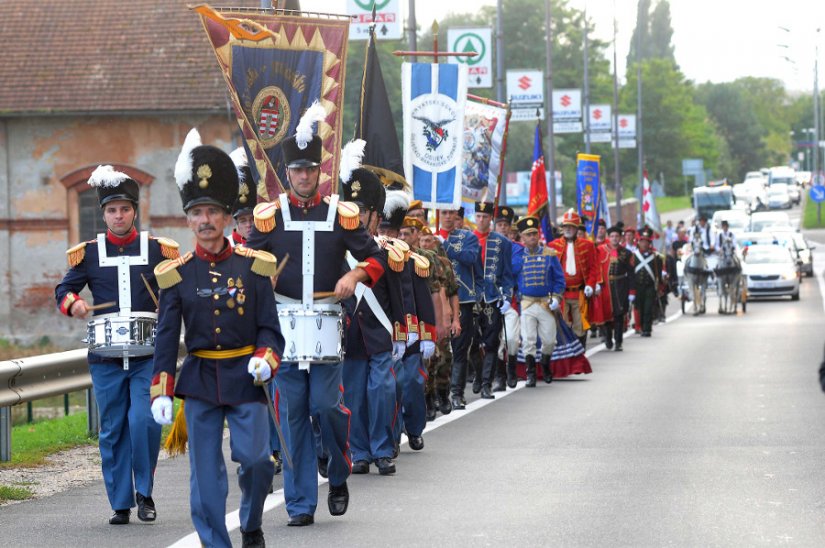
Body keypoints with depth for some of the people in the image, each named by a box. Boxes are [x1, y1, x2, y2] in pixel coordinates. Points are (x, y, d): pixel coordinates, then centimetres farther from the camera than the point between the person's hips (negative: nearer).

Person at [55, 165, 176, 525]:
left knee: (143, 420, -15)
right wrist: (73, 303, -11)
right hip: (106, 356, 1)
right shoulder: (88, 252, 7)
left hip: (148, 353, -1)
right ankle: (121, 504, 11)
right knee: (112, 431, 3)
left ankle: (144, 491, 4)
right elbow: (64, 289, 11)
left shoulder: (157, 249, 5)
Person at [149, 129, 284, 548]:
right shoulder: (176, 274, 3)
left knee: (255, 457, -8)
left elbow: (269, 328, 4)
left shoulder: (254, 266, 1)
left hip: (245, 376, -1)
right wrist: (161, 392, -2)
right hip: (199, 380, 1)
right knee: (205, 470, 0)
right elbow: (167, 337, 4)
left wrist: (265, 358, -17)